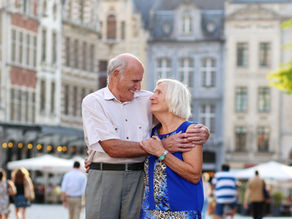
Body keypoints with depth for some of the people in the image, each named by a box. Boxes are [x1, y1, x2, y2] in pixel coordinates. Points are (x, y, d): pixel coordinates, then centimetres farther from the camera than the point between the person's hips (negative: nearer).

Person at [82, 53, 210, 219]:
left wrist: (203, 132, -9)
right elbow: (113, 148, -12)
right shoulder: (93, 102, -1)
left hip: (138, 178, 3)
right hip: (104, 178, -2)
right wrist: (162, 146, -15)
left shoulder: (146, 100, 11)